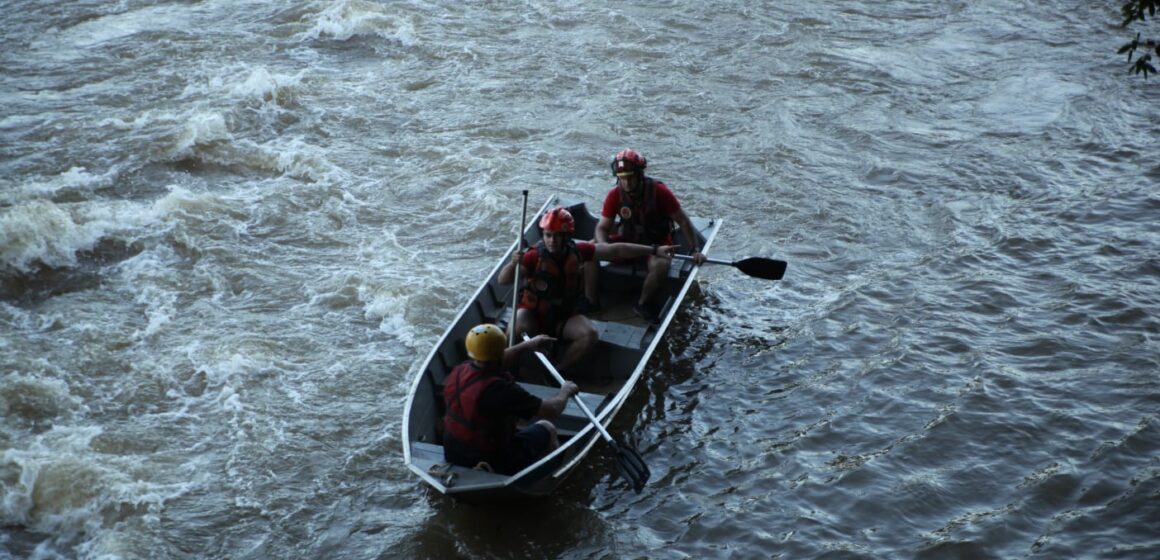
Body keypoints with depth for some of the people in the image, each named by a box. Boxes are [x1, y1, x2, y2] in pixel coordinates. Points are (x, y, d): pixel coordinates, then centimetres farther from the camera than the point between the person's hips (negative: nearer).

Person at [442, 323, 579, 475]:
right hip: (495, 464, -7)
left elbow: (493, 362, 15)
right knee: (546, 428, 18)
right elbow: (552, 411, -22)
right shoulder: (501, 389, -32)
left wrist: (527, 345, 24)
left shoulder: (458, 372, -9)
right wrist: (565, 392, -1)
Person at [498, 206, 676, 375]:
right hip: (532, 313, -4)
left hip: (564, 316, 4)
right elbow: (503, 280, -23)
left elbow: (616, 250, -4)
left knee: (589, 334, -22)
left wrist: (654, 250, -4)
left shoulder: (577, 251, -8)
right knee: (516, 331, -34)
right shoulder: (535, 256, -20)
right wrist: (513, 264, -45)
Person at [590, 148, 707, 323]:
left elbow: (683, 222, -9)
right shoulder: (615, 195, -9)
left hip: (656, 243, -3)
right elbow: (602, 227, -5)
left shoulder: (659, 192, -16)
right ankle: (590, 301, -9)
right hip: (626, 240, 3)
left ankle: (644, 303, -11)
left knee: (660, 265, -37)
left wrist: (695, 250, -15)